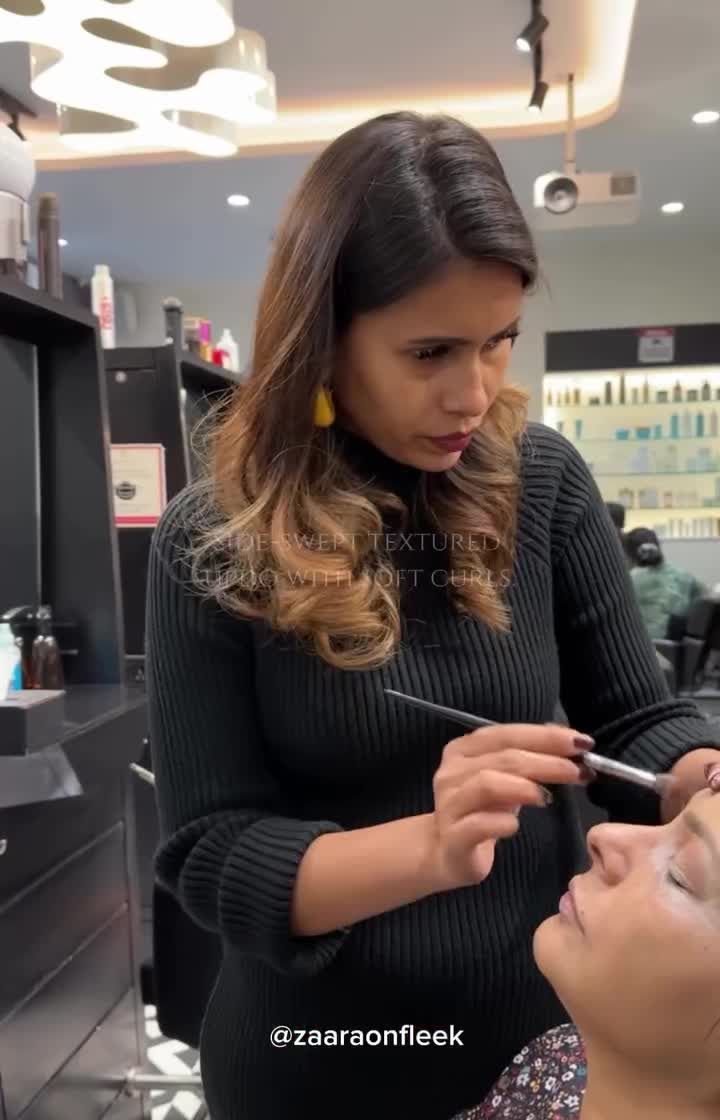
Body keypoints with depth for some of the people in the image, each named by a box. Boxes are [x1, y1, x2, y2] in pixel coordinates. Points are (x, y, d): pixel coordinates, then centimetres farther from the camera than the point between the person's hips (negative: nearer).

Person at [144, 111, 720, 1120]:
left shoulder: (542, 481, -9)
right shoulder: (213, 545, -16)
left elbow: (635, 721, -3)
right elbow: (208, 853, -16)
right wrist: (426, 848, -32)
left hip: (544, 1024, 2)